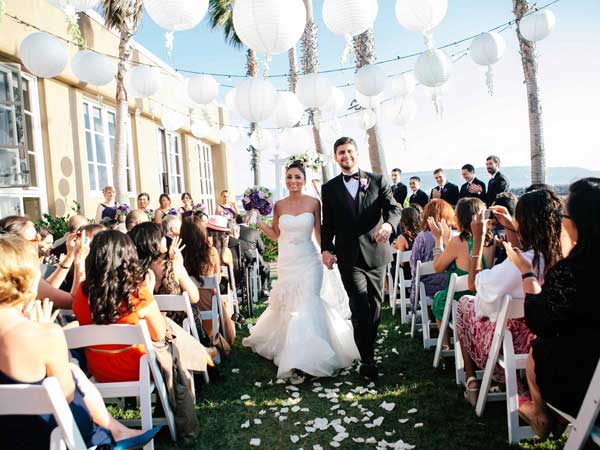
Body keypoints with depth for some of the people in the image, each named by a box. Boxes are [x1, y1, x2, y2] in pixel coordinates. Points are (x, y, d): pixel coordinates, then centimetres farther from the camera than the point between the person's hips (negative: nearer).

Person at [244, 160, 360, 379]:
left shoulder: (313, 203, -1)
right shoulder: (279, 205, 3)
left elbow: (319, 233, 4)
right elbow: (275, 235, 8)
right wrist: (258, 221, -2)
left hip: (309, 261, -2)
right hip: (287, 262, 2)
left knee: (307, 305, -6)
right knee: (288, 306, 7)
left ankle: (303, 358, 5)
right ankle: (294, 355, 25)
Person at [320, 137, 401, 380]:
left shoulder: (377, 180, 5)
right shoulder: (330, 188, 8)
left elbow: (393, 207, -4)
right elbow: (327, 224, 8)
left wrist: (389, 224, -27)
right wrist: (326, 248, -8)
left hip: (376, 253, 1)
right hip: (349, 257, -1)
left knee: (374, 305, 13)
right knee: (360, 307, -11)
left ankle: (369, 349, 32)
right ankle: (367, 360, -2)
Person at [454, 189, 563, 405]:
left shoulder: (516, 265, -32)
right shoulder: (557, 257, -10)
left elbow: (474, 283, -17)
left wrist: (478, 238, -14)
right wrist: (510, 228, 12)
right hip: (539, 336, 7)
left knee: (465, 303, 18)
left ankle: (471, 380, 24)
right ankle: (509, 375, 31)